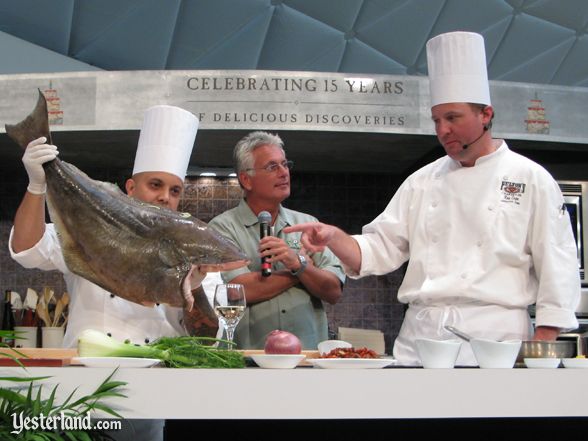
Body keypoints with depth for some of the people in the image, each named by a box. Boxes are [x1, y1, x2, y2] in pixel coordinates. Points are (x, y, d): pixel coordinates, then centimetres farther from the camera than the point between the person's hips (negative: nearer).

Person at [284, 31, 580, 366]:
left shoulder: (530, 179, 1)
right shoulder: (423, 182, 14)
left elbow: (557, 271, -1)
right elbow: (379, 250, 12)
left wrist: (541, 350, -8)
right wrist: (333, 237, -7)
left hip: (494, 339, -3)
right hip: (420, 338, 4)